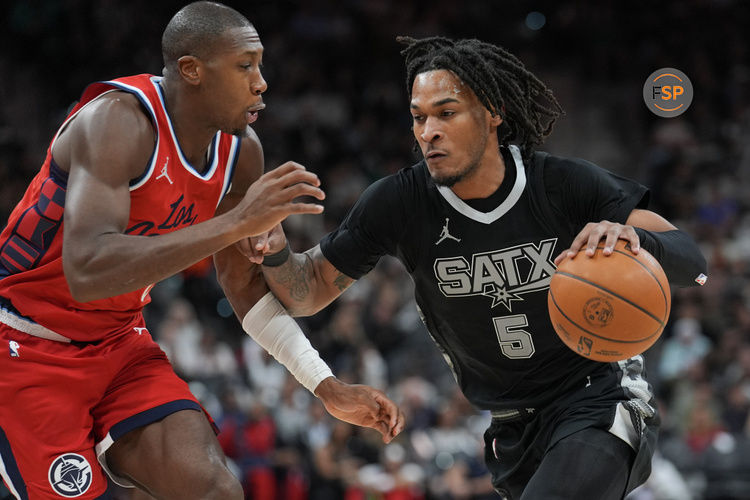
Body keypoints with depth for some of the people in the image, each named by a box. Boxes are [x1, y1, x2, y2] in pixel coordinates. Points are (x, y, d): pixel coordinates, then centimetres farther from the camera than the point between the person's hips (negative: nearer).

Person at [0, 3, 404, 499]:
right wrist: (237, 222, -42)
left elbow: (245, 284, 10)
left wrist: (329, 388, 1)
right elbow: (87, 272, -41)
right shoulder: (120, 122, -27)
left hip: (120, 342, 6)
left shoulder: (242, 150, -4)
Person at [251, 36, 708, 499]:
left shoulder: (567, 184, -14)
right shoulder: (399, 202, -8)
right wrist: (276, 253, -22)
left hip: (600, 404, -5)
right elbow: (310, 291, 2)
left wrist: (632, 237, -39)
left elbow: (692, 263, -16)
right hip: (515, 434, 5)